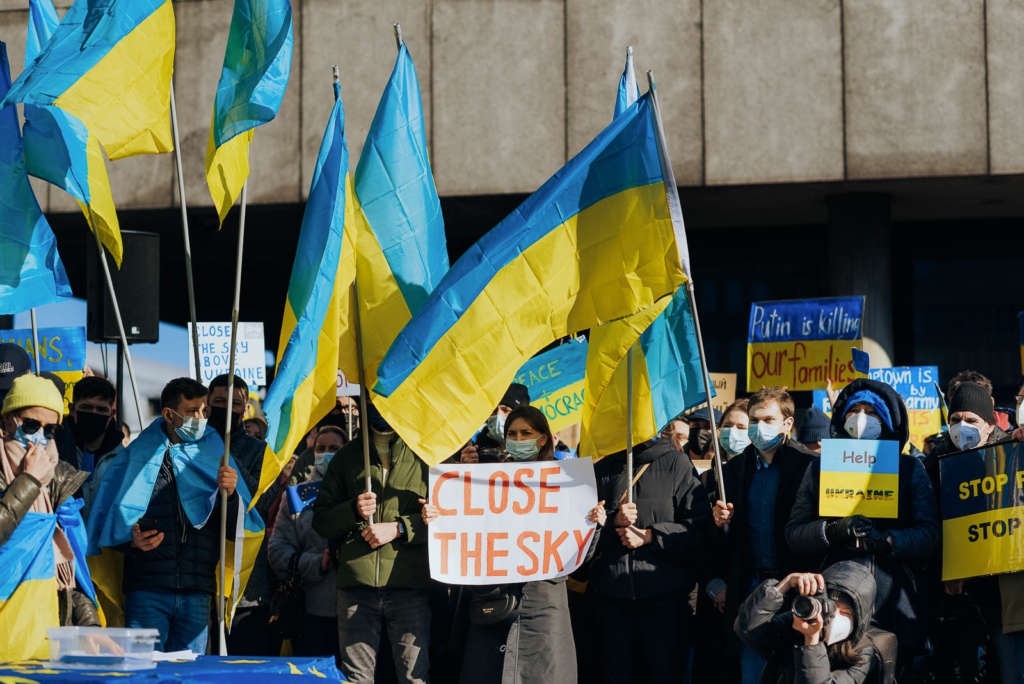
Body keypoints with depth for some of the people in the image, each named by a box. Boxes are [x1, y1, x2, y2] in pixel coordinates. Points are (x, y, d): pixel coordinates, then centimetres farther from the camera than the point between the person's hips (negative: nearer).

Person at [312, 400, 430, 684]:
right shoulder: (348, 456, 17)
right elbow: (320, 520, 15)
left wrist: (399, 528, -9)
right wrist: (353, 511, -6)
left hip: (410, 584, -2)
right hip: (357, 582, 2)